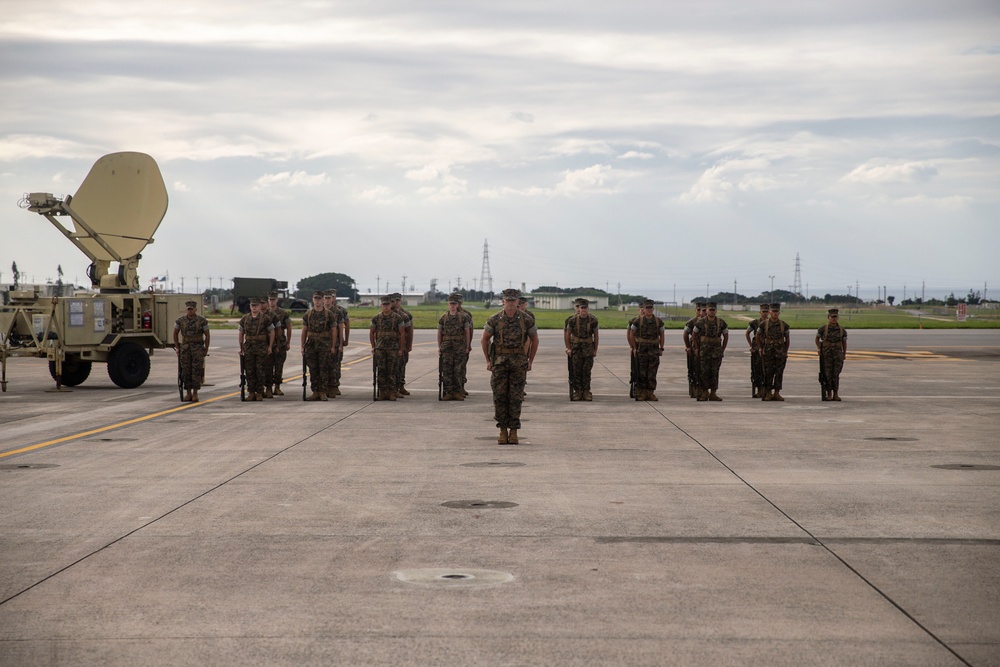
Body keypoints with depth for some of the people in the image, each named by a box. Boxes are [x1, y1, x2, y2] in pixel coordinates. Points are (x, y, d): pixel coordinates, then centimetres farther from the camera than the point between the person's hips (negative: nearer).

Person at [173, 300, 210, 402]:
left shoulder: (202, 321, -3)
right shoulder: (180, 320, 2)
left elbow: (207, 335, 4)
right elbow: (175, 333, 16)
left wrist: (206, 349, 3)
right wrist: (177, 347, 12)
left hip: (198, 348, -2)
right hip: (185, 348, 2)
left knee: (196, 370, -8)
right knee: (186, 371, 1)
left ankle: (195, 393, -5)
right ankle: (188, 393, 8)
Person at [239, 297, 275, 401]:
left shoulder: (265, 319, -1)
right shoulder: (245, 319, 8)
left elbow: (272, 333, 3)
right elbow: (241, 334, 15)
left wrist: (270, 347, -1)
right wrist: (241, 348, 10)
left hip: (261, 348, -3)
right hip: (248, 348, 3)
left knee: (260, 371, -2)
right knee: (249, 371, 1)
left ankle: (259, 393, 4)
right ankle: (251, 393, 6)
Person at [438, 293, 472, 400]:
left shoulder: (463, 317, 2)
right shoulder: (443, 318, 6)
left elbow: (467, 333, 3)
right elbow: (439, 333, 11)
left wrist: (467, 347, 0)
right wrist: (439, 346, 6)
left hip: (460, 348, -1)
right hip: (446, 347, 1)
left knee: (458, 371, -1)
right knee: (447, 371, -1)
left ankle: (458, 392, 5)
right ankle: (448, 392, 3)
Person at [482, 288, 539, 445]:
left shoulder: (525, 320, -2)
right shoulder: (495, 320, -2)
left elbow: (535, 339, 10)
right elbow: (484, 339, 9)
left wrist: (530, 361, 7)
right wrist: (488, 360, 5)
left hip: (518, 363, -1)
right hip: (499, 362, 1)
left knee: (515, 397, -2)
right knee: (499, 396, -2)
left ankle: (513, 431, 5)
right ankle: (503, 431, 7)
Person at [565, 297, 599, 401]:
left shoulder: (593, 320, -3)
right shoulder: (572, 320, -3)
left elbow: (596, 336, 5)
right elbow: (567, 335, 6)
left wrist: (595, 350, 5)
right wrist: (568, 348, 2)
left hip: (588, 349, 0)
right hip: (576, 348, 0)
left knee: (587, 371, -1)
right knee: (576, 371, 0)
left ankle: (586, 392, 5)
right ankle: (577, 391, 5)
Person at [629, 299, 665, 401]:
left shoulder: (658, 321, 4)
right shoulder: (637, 321, -1)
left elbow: (661, 335, 12)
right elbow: (631, 334, 6)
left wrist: (661, 348, 8)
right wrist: (634, 348, 2)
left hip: (654, 351, 1)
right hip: (641, 350, -1)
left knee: (652, 373, 0)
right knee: (641, 373, 0)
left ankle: (650, 393, 5)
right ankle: (641, 393, 5)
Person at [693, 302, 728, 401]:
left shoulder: (721, 322, 2)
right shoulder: (700, 322, 0)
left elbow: (726, 336, 10)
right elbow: (695, 335, 10)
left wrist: (723, 349, 6)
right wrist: (696, 348, 7)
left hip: (716, 351, 1)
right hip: (704, 351, -1)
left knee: (715, 372, 1)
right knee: (704, 372, -1)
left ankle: (713, 393, 4)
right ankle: (705, 393, 8)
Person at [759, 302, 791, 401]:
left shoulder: (784, 325, 3)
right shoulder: (764, 324, 0)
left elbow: (787, 338, 11)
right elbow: (758, 336, 13)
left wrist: (786, 351, 8)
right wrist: (761, 347, 13)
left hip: (780, 353, 1)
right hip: (768, 353, -1)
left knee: (779, 373, 1)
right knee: (768, 373, -1)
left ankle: (777, 393, 5)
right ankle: (768, 393, 4)